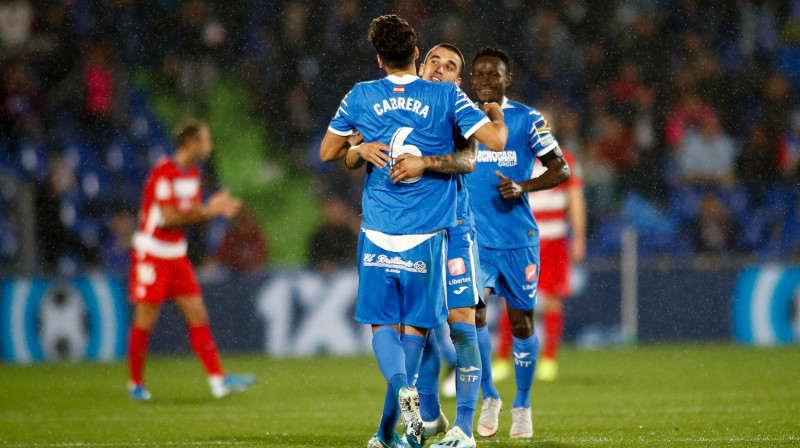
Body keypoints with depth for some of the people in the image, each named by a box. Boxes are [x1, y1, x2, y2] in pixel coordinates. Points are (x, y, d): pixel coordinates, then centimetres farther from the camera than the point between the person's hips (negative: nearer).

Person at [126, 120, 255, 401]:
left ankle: (219, 380, -1)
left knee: (198, 316, 2)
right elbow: (168, 218, -23)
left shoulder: (192, 174, 10)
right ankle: (136, 383, 11)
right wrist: (207, 211, -20)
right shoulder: (164, 173, -18)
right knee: (145, 320, -2)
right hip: (151, 254, -8)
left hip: (177, 256, 8)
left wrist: (216, 209, -5)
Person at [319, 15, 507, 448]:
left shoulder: (361, 97, 2)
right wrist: (496, 113, 14)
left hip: (378, 231, 0)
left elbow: (327, 152, 14)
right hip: (426, 233, 0)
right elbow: (496, 141, -6)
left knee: (382, 324, 6)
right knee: (415, 325, 10)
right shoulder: (447, 96, -3)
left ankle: (403, 387, -25)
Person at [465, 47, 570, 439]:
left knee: (521, 322, 5)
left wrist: (522, 187, -16)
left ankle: (522, 406, 24)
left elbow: (561, 170, -1)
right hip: (474, 237, 1)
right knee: (471, 311, -17)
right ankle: (489, 398, 1)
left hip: (518, 238, -1)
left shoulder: (527, 120, -2)